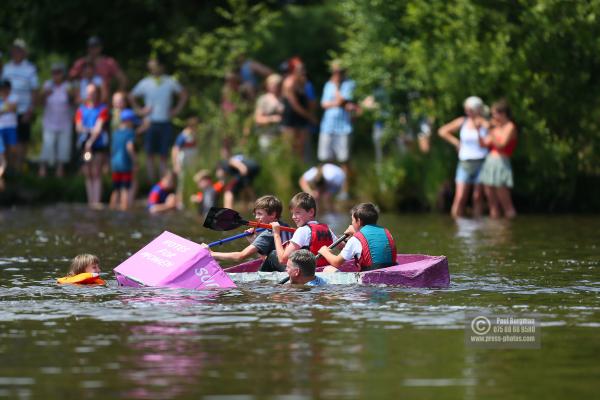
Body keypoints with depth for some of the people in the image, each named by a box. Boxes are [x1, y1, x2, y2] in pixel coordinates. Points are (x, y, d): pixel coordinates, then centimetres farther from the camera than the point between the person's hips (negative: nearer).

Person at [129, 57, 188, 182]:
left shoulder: (170, 82, 2)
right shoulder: (145, 83, 1)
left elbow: (183, 94, 16)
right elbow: (131, 96, 13)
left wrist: (177, 109, 6)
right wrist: (139, 110, 2)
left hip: (165, 123, 0)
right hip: (150, 123, 0)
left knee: (163, 155, 0)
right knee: (151, 155, 0)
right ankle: (151, 182, 4)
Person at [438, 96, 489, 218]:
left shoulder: (485, 124, -3)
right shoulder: (462, 121, 4)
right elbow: (443, 131, 11)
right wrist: (456, 142, 3)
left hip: (481, 163, -2)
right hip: (465, 164, 2)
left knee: (477, 197, 3)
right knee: (460, 197, -6)